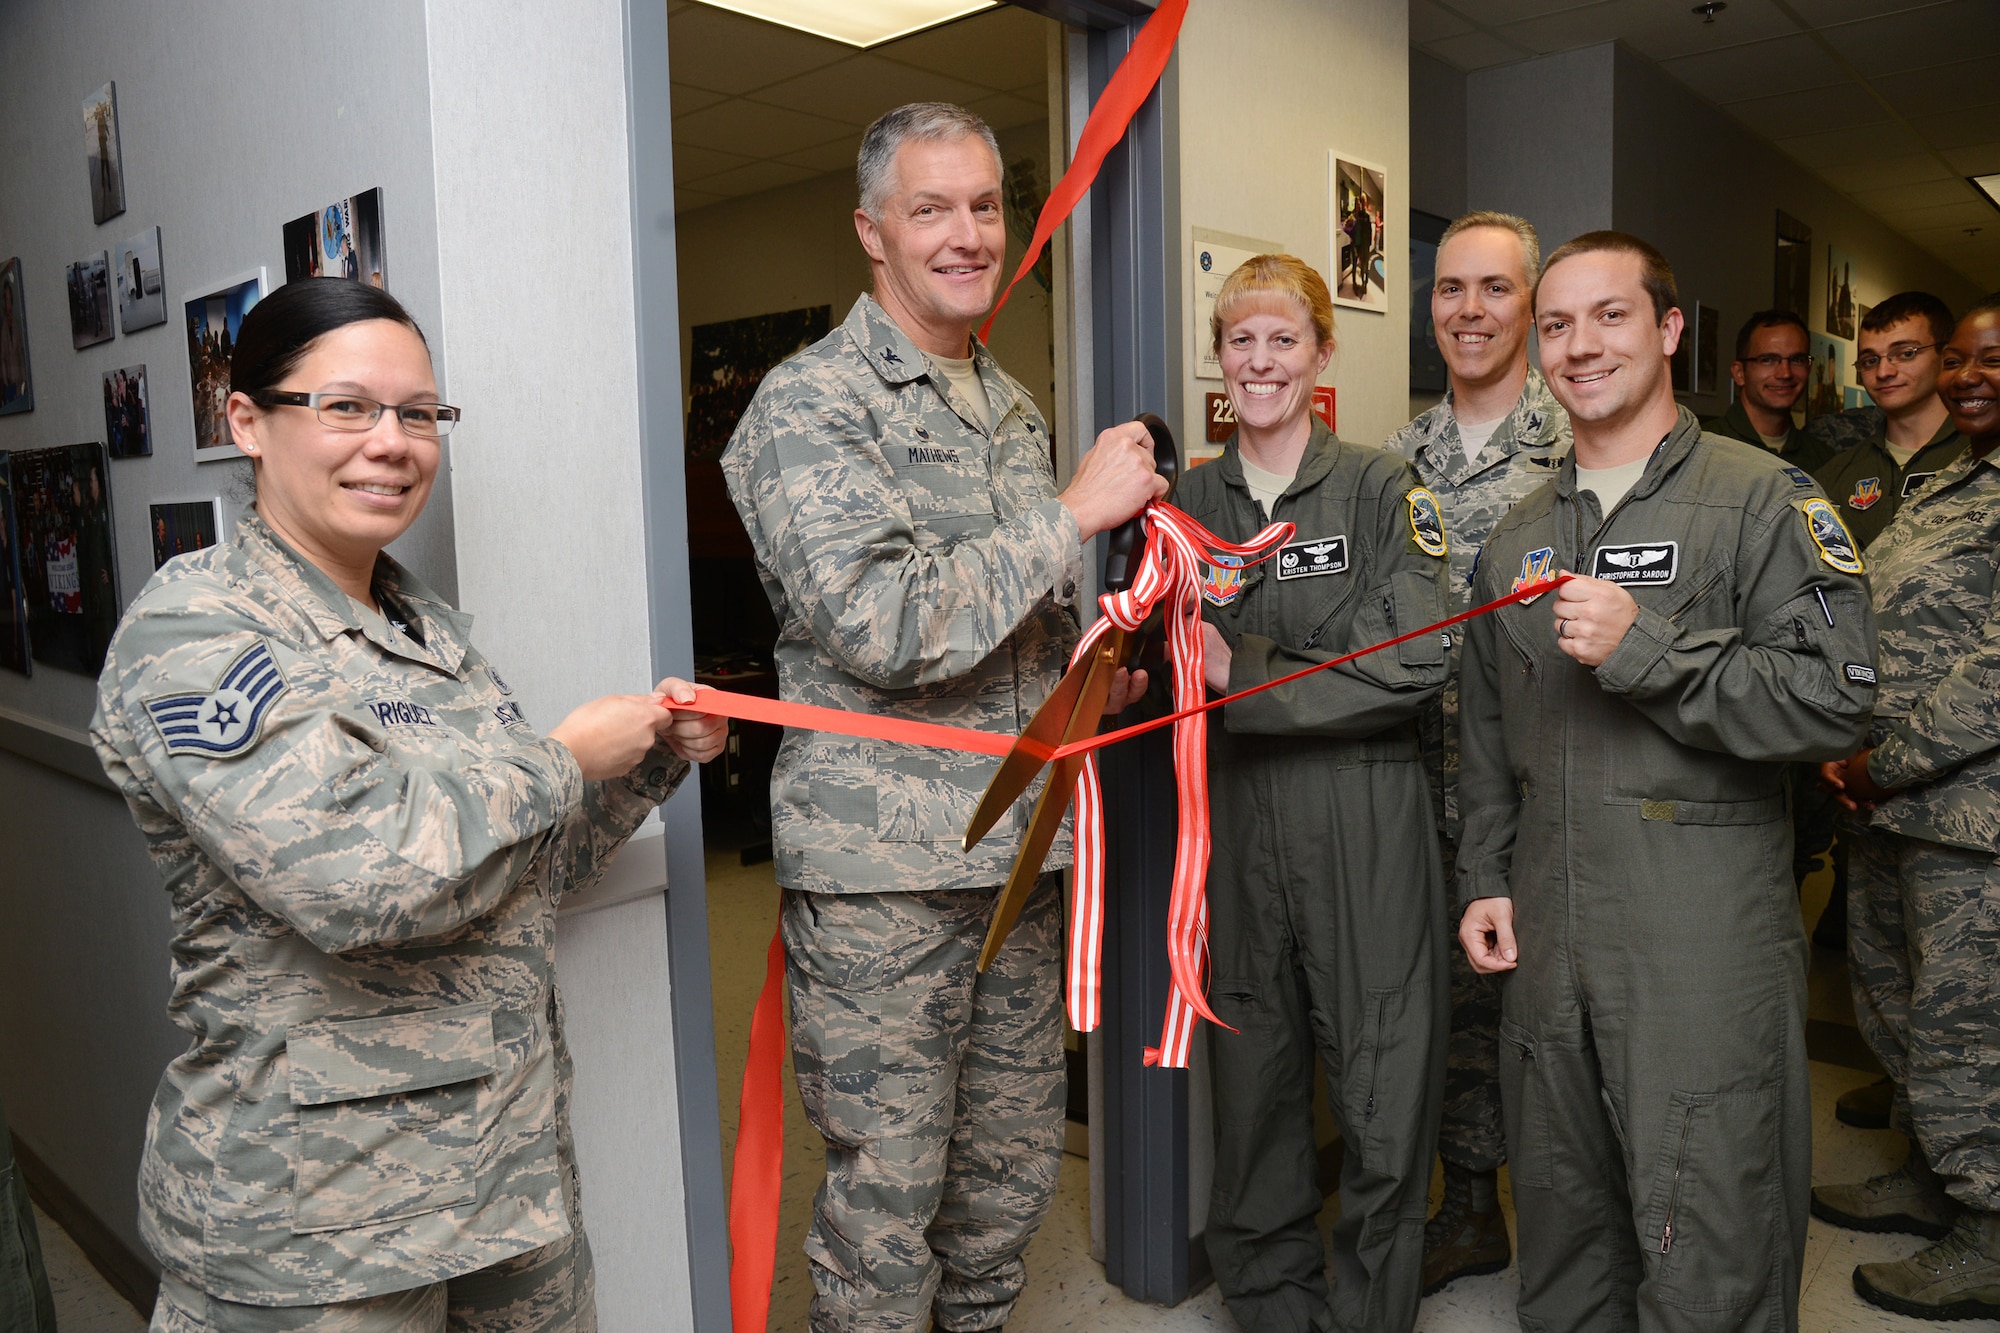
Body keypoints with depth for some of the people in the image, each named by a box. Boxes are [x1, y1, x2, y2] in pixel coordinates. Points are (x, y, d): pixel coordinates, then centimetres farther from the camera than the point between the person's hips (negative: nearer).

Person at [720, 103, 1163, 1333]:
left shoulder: (1014, 404, 16)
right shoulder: (810, 404, -10)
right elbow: (883, 625, -23)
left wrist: (1078, 665, 4)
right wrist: (1075, 512, -18)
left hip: (1020, 850, 7)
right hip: (880, 870, -7)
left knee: (1016, 1166, 18)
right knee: (887, 1193, 5)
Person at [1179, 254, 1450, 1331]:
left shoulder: (1381, 487, -1)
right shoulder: (1188, 501, 10)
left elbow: (1417, 661, -12)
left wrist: (1242, 671, -13)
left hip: (1365, 826, -3)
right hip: (1236, 826, 3)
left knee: (1384, 1106, 2)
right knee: (1253, 1090, 11)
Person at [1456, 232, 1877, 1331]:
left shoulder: (1764, 502, -3)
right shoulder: (1517, 538, 14)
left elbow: (1834, 703, -13)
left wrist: (1646, 648, -21)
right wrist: (1486, 878, 11)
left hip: (1706, 950, -5)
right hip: (1543, 944, 5)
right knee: (1563, 1236, 19)